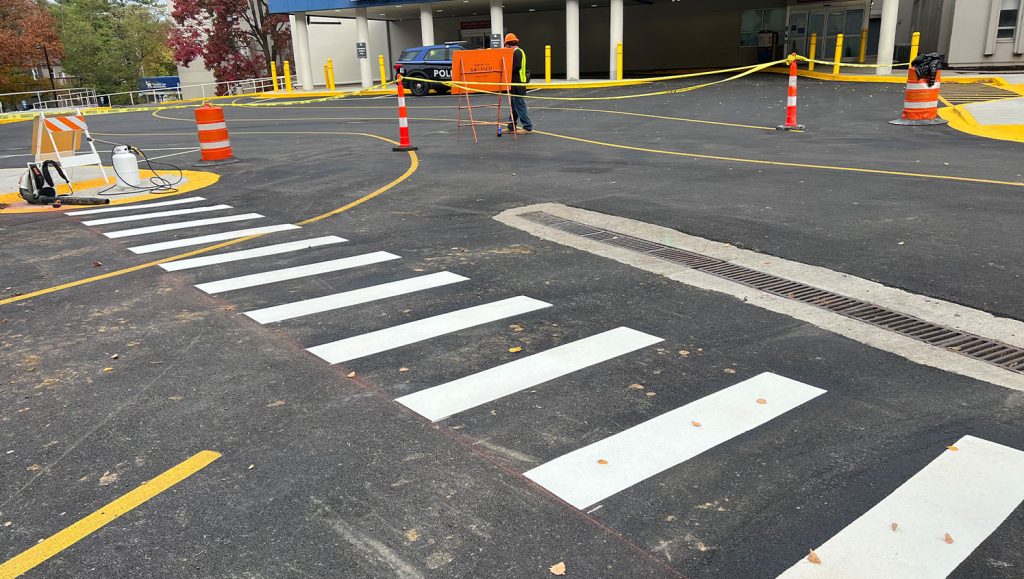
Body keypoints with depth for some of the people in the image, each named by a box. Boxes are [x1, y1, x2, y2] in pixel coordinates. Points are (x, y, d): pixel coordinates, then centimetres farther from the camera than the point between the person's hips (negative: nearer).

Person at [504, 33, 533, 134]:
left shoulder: (516, 52, -15)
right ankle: (511, 127, 22)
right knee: (514, 105, 15)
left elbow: (516, 67, -25)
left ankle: (528, 127, -4)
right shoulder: (520, 51, 17)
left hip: (517, 83, -11)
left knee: (519, 105, -7)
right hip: (518, 83, 11)